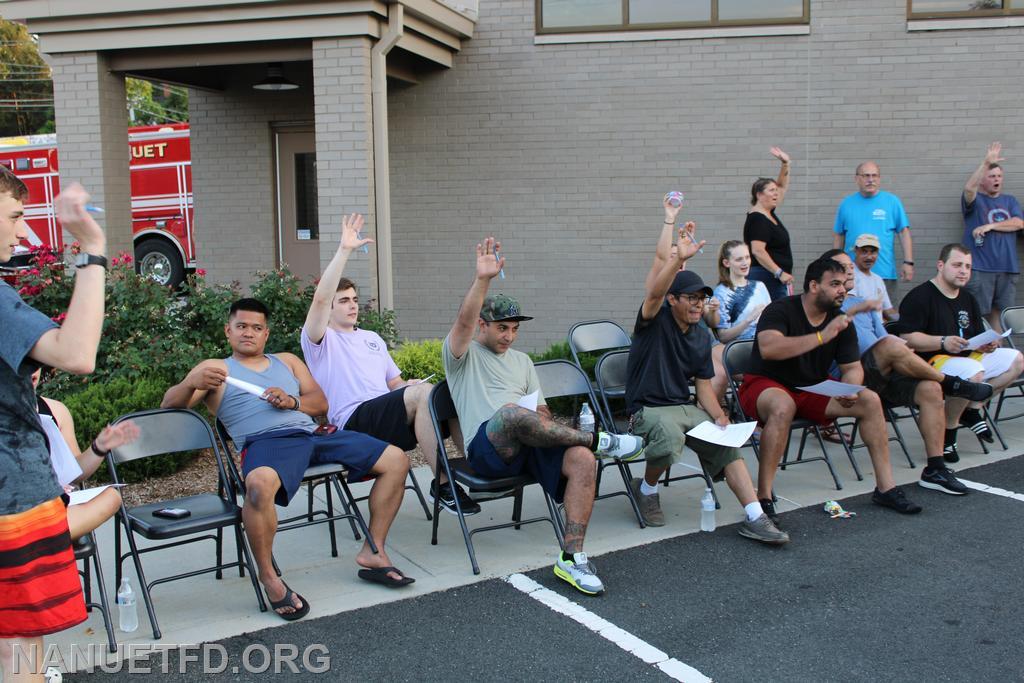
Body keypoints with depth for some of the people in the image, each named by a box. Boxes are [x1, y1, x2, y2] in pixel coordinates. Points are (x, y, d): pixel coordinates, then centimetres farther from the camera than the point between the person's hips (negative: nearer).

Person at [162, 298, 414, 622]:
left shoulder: (287, 361, 30)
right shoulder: (215, 367, 18)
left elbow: (320, 402, 20)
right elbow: (169, 404, 5)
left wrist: (292, 402, -3)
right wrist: (192, 383, -18)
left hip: (312, 432, 5)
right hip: (265, 441, -5)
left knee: (396, 460, -6)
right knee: (260, 484, -42)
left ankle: (373, 553, 1)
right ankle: (269, 577, -20)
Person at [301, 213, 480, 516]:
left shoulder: (372, 338, 31)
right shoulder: (318, 341, 8)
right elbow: (320, 298, -11)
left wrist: (409, 385, 4)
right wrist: (345, 250, -13)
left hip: (391, 421, 7)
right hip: (355, 421, -6)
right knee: (424, 392, -32)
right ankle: (443, 483, -26)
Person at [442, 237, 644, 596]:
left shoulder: (521, 361, 30)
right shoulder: (462, 354, 12)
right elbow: (464, 320, -11)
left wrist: (540, 417, 0)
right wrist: (482, 278, -26)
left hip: (531, 444, 5)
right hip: (488, 446, -5)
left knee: (582, 460, -27)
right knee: (511, 412, -40)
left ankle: (571, 558, -25)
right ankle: (599, 439, -20)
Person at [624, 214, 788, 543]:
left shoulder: (701, 338, 13)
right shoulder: (655, 321, -4)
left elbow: (704, 386, 13)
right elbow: (655, 290, -26)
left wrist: (720, 417, -4)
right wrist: (679, 259, -39)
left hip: (686, 408, 6)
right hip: (647, 409, -6)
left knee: (729, 443, -13)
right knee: (671, 436, -36)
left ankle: (755, 518, -15)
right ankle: (646, 488, -6)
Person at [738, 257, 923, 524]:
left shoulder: (841, 321, 3)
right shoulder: (780, 310, -18)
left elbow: (853, 367, 8)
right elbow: (768, 348, -36)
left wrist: (850, 390, -16)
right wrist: (821, 337, -38)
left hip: (813, 389, 7)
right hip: (767, 385, -7)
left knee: (870, 400, -9)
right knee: (783, 407, -40)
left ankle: (885, 488, 0)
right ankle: (763, 498, -34)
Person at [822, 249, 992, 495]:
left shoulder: (863, 303, 32)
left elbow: (882, 336, 25)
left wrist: (905, 347, 4)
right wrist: (856, 309, -22)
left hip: (884, 373, 7)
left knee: (930, 389, -18)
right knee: (891, 344, -33)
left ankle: (935, 469, -16)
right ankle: (950, 383, -10)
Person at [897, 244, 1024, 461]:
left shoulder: (968, 299, 18)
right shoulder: (919, 297, -11)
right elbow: (907, 338, -19)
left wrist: (987, 345, -5)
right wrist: (943, 342, -28)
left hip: (965, 357, 9)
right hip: (930, 361, -9)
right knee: (973, 371, -36)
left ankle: (972, 408, -1)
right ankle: (947, 432, -19)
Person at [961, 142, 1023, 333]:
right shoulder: (975, 200, 6)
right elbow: (969, 187, -18)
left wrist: (990, 226, -9)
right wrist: (986, 162, -23)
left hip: (1007, 268, 4)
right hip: (980, 268, -4)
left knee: (998, 313, 5)